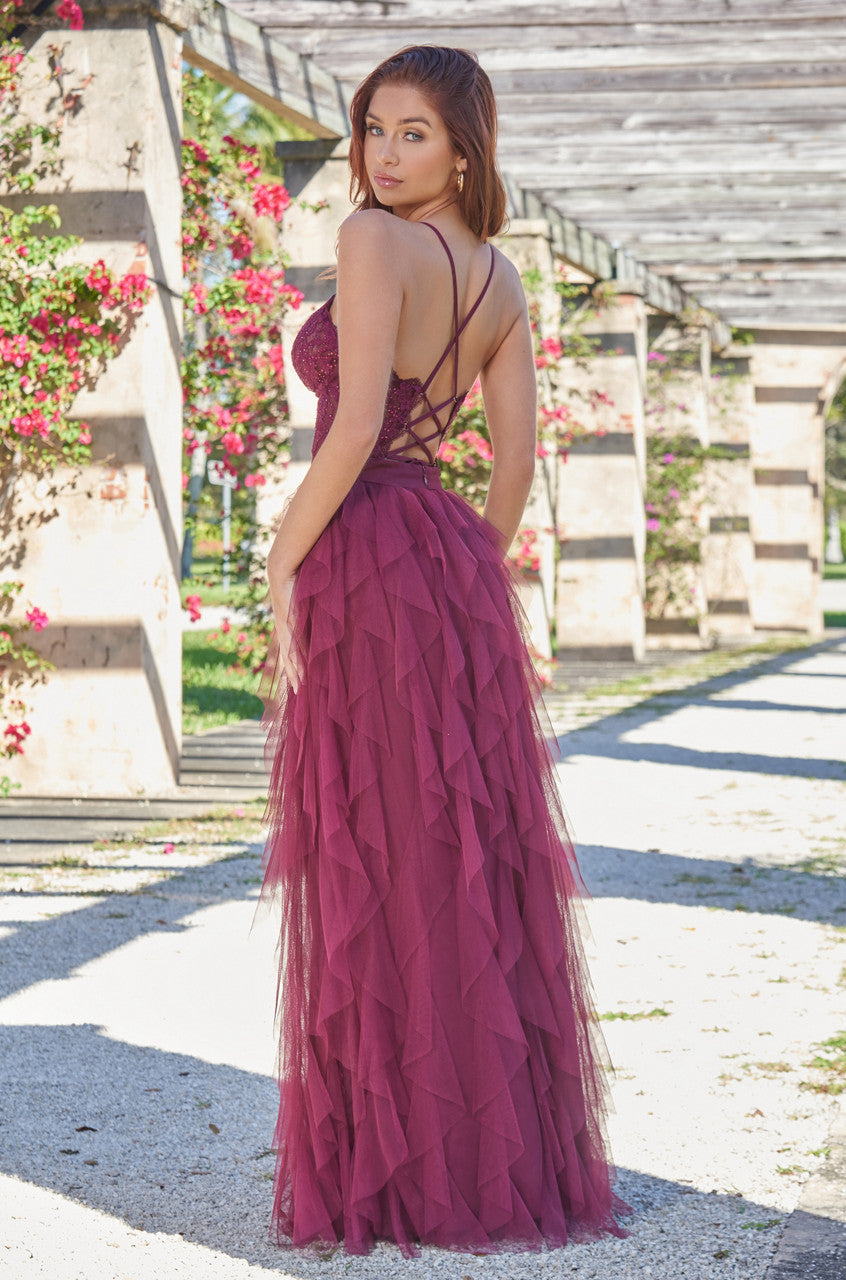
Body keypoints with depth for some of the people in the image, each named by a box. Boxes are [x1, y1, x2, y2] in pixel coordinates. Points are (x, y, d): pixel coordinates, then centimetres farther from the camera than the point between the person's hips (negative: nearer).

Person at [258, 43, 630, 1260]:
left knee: (374, 874, -2)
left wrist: (283, 568, -12)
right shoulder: (500, 277, 11)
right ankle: (508, 1154, 16)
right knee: (471, 860, 11)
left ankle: (402, 1170, 2)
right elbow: (518, 460, 11)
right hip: (458, 568, 8)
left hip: (365, 565, -8)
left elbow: (355, 428, -19)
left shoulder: (374, 239, -12)